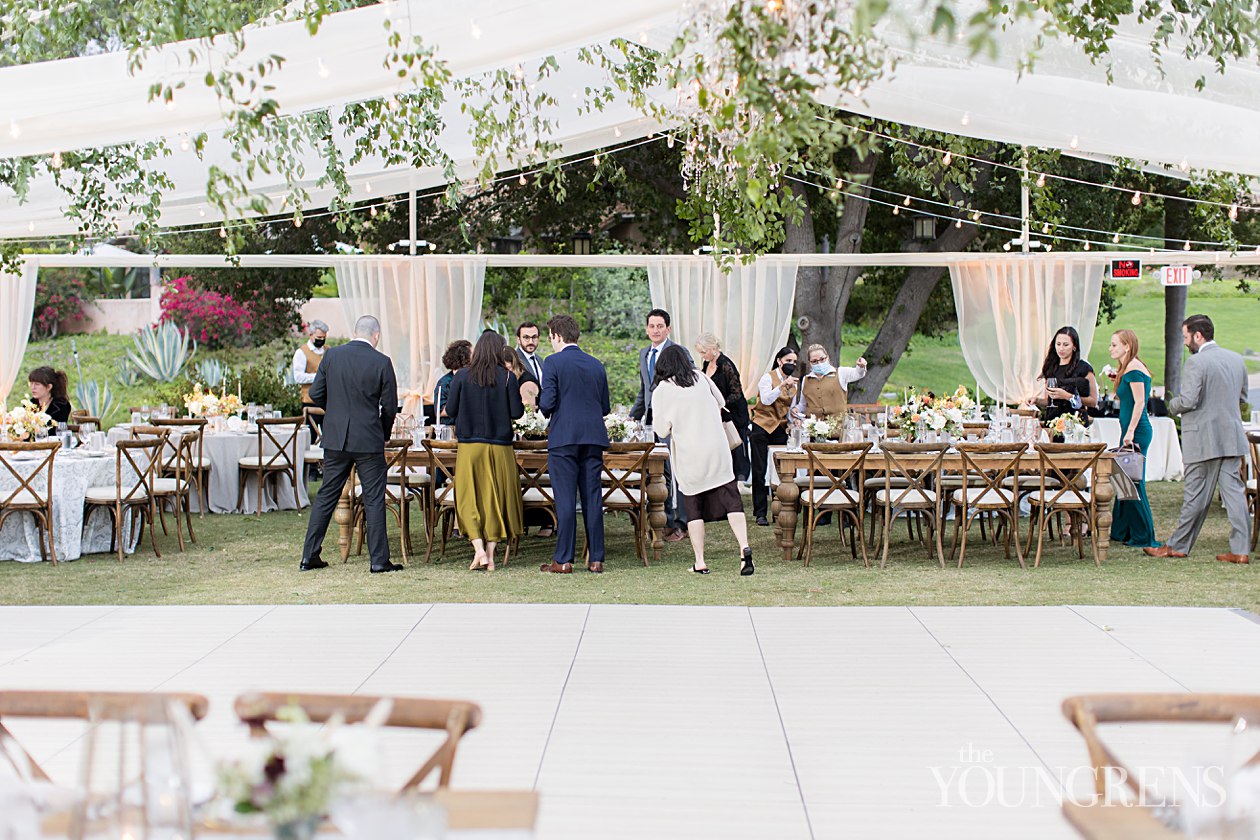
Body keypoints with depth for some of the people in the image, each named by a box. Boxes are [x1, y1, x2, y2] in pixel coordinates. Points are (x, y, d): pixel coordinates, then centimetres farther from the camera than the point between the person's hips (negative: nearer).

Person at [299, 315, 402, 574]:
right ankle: (379, 560, 4)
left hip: (335, 437, 4)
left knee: (326, 496, 11)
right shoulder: (381, 362, -8)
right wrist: (384, 433, 12)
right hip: (369, 439, -3)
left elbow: (316, 394, 4)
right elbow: (390, 405, -5)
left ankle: (310, 556, 14)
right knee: (374, 499, 3)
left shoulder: (331, 355, 0)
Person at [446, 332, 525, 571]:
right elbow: (517, 412, -5)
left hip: (469, 446, 0)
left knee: (469, 500, 7)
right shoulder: (507, 377, -6)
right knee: (496, 498, 10)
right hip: (500, 446, 0)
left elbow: (450, 411, 0)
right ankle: (491, 553, 7)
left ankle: (479, 549, -8)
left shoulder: (462, 376, -3)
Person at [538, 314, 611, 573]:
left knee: (565, 500, -2)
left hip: (563, 437, -5)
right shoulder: (597, 365, 12)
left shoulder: (553, 362, -4)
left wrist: (546, 413, 11)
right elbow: (605, 406, 13)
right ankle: (596, 559, 8)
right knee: (593, 498, 6)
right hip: (594, 438, 5)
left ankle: (563, 560, -1)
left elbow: (547, 402, -10)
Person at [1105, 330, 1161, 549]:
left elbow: (1140, 402, -20)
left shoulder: (1134, 370, -13)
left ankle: (1144, 538, -1)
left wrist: (1130, 431, -23)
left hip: (1137, 431, -10)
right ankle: (1122, 531, 21)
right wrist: (1118, 382, 16)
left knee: (1134, 482, -6)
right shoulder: (1129, 369, 16)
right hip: (1132, 430, 10)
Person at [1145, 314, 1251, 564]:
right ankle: (1240, 549, 4)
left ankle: (1177, 546, 12)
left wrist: (1172, 405, 1)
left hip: (1204, 439, -6)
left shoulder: (1195, 363, -14)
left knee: (1196, 496, 1)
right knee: (1234, 491, 6)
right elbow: (1242, 397, 18)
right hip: (1232, 438, 6)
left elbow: (1188, 401, -19)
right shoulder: (1237, 359, 10)